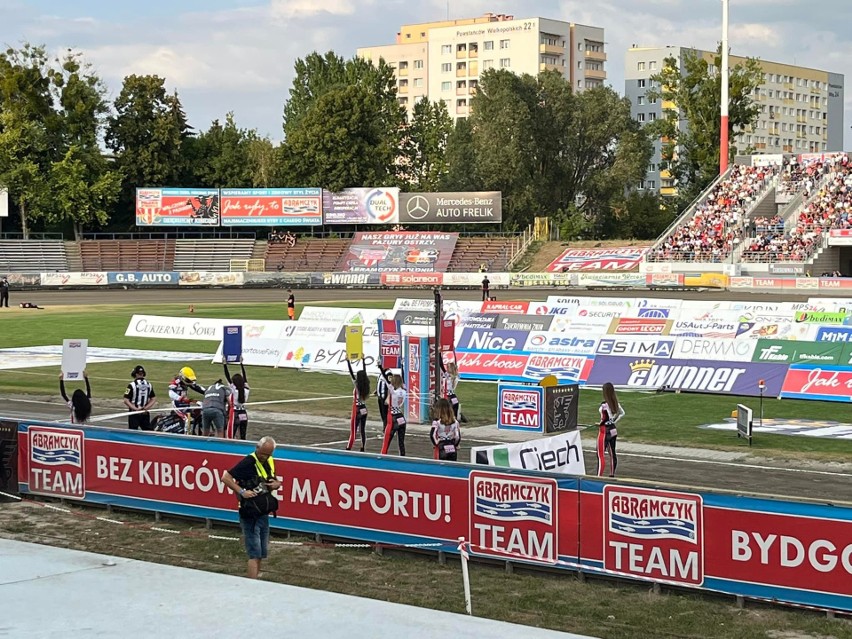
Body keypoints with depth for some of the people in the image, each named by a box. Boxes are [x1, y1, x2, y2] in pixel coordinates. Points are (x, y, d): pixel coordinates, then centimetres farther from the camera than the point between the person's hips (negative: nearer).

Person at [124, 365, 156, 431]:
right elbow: (153, 399, 9)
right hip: (145, 413, 4)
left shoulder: (132, 385, -10)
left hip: (134, 412, -4)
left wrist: (135, 408, -13)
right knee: (149, 430, 11)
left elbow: (126, 401, -14)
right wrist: (146, 407, 1)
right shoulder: (149, 385, 5)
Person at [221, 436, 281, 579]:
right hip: (250, 515, -8)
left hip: (263, 513, 8)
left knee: (261, 553, 12)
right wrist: (242, 492, -27)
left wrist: (276, 484, 0)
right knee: (255, 554, -10)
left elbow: (274, 482, 24)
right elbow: (225, 478, -19)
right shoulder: (248, 462, -15)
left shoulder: (269, 462, 9)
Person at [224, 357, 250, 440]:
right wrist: (241, 364, 17)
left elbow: (228, 377, -11)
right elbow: (244, 377, 9)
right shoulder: (246, 390, -2)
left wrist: (225, 365, -8)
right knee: (243, 437, 8)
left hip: (235, 415, -4)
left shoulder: (234, 390, -12)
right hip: (244, 415, 5)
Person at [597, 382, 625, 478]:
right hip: (613, 431, 8)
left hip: (605, 431, -8)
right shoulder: (615, 402, 2)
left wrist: (601, 423, -10)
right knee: (612, 453, 16)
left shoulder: (604, 404, -22)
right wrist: (614, 422, 10)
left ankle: (599, 476, -5)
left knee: (601, 455, -4)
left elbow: (610, 418, -24)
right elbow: (622, 413, 11)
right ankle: (612, 475, 24)